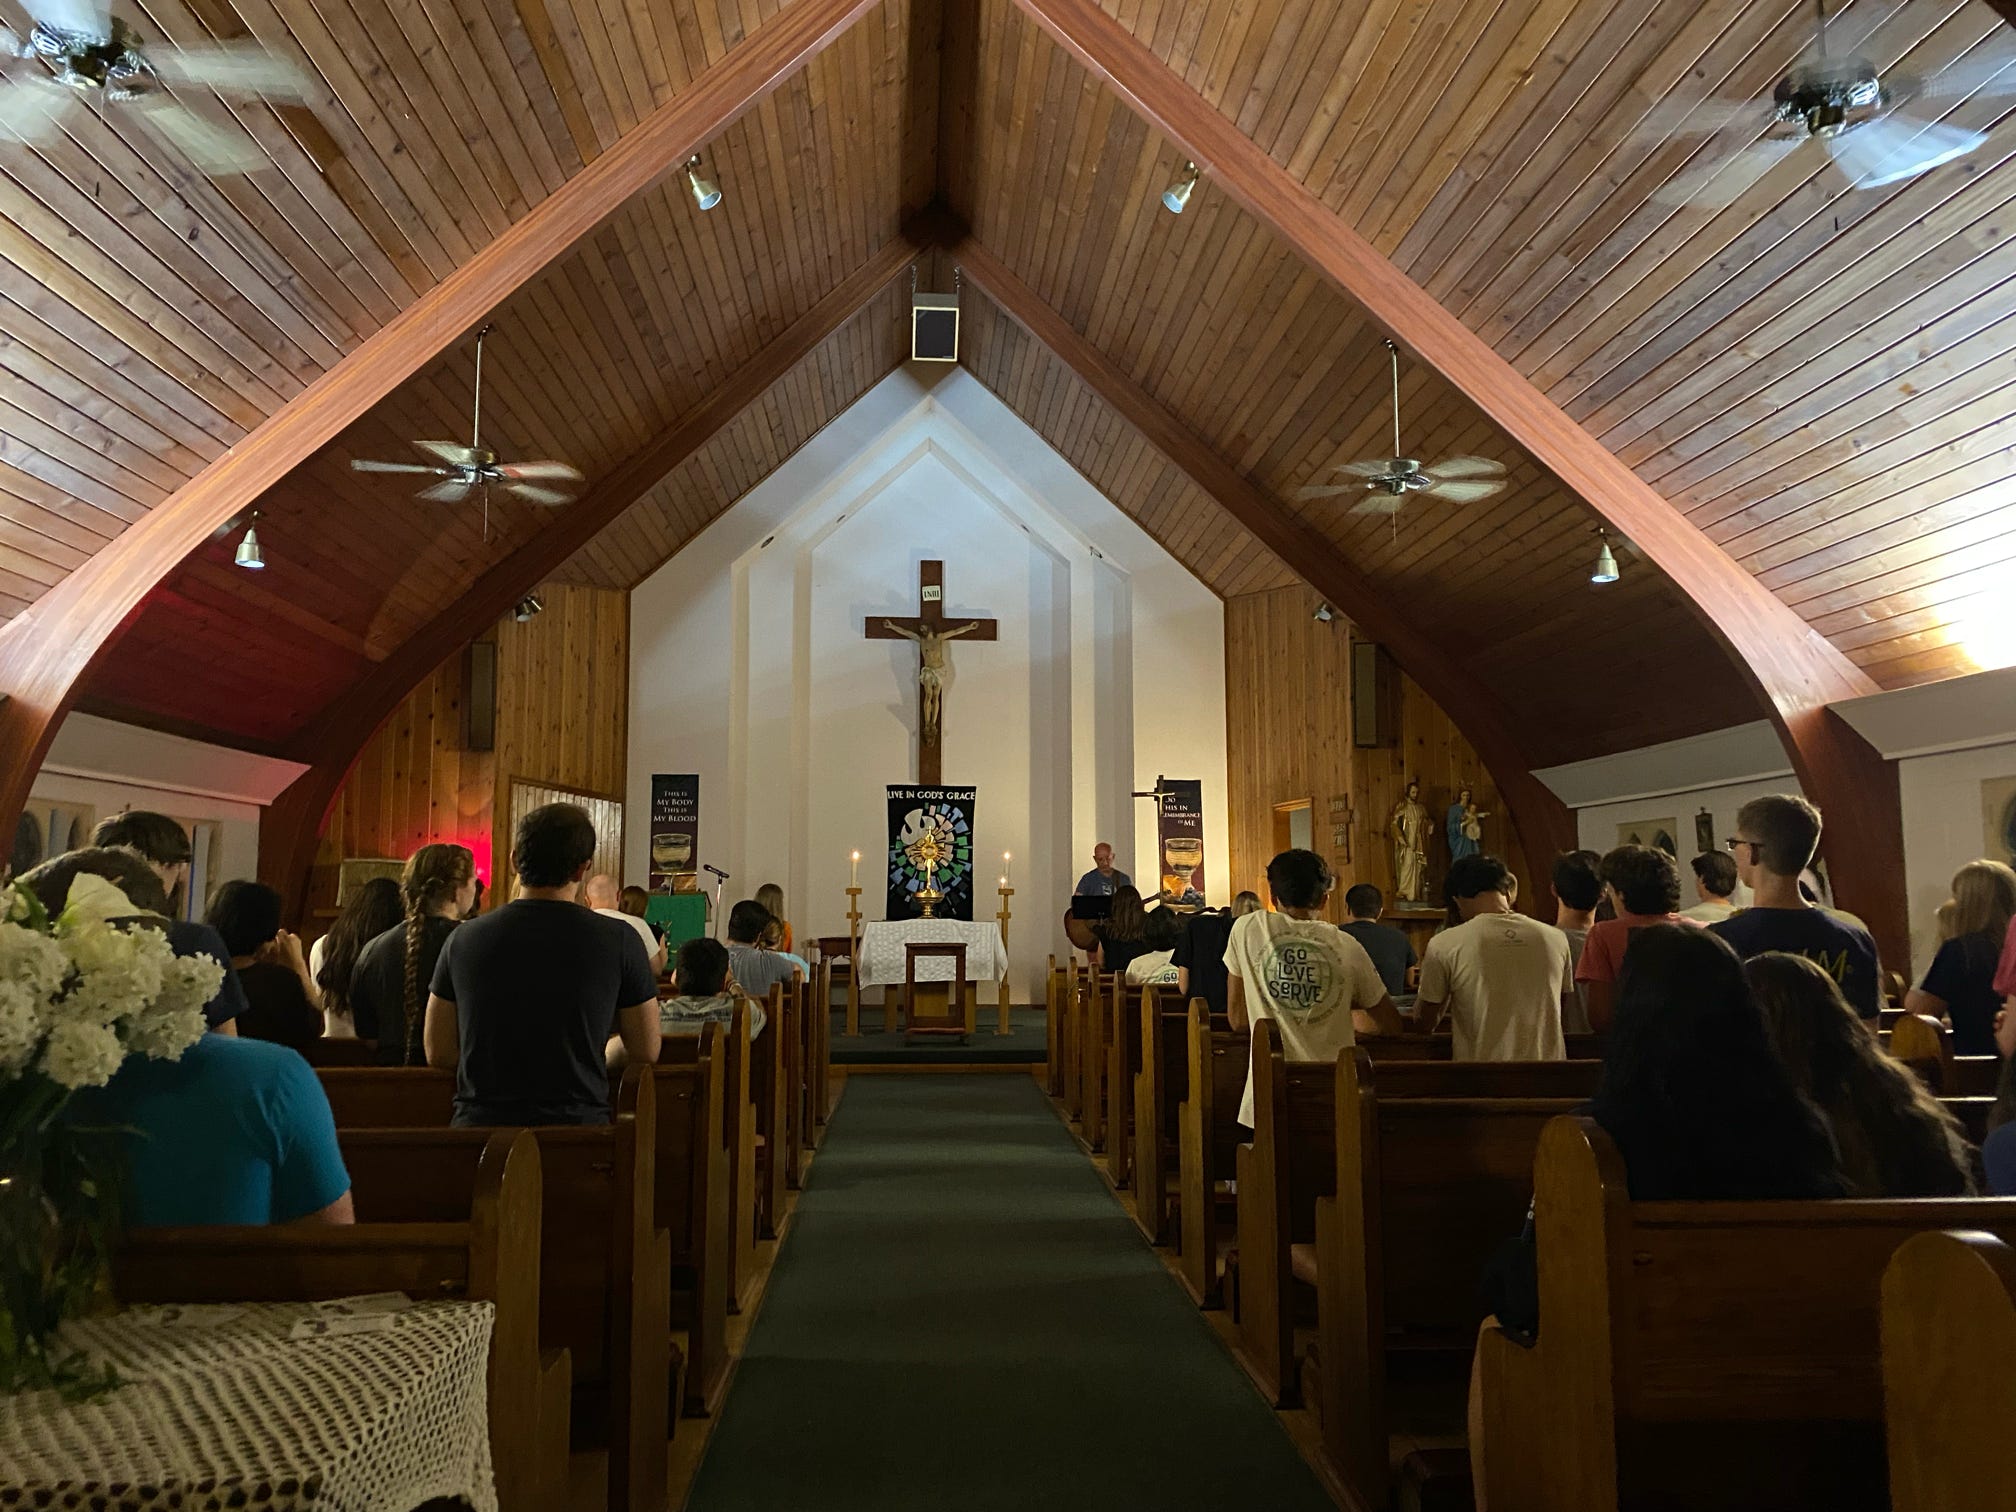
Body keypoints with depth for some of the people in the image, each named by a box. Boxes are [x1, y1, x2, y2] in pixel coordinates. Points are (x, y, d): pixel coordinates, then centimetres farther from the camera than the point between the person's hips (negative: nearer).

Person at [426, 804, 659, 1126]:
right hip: (579, 1125, -2)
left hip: (480, 1124, 3)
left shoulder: (462, 939, 0)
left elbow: (438, 1053, 8)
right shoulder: (618, 940, -6)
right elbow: (646, 1051, 2)